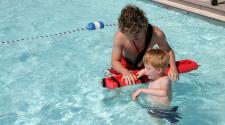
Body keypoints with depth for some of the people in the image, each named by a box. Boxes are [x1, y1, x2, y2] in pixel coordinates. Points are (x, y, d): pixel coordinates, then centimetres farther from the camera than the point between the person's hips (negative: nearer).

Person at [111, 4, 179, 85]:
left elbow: (168, 51, -15)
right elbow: (115, 61, -28)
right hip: (126, 66, -2)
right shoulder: (120, 37, -35)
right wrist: (125, 72, -48)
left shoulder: (157, 34, -33)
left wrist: (173, 67, -32)